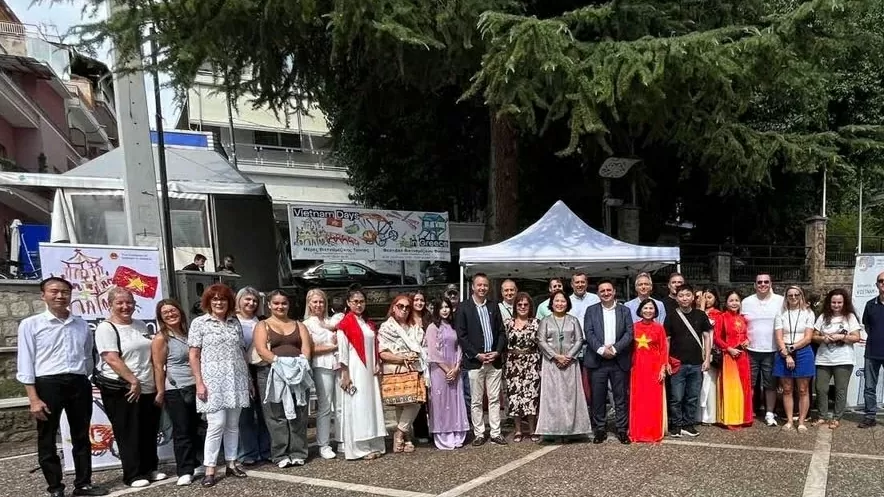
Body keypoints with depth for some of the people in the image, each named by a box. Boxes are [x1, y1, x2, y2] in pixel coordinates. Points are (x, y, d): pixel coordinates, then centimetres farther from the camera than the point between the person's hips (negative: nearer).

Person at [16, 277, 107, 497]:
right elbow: (25, 363, -4)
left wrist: (82, 378, 7)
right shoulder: (30, 324, -1)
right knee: (47, 439, 5)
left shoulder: (82, 325, 10)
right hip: (48, 384, -3)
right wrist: (34, 398, -10)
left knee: (81, 436, 11)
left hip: (79, 384, 4)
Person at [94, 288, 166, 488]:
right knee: (128, 434, 3)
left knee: (149, 432, 13)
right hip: (121, 390, -7)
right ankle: (133, 475, 13)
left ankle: (149, 469, 25)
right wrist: (134, 381, -22)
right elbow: (112, 359, -19)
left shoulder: (141, 325, 11)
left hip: (148, 388, 7)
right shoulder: (106, 328, -10)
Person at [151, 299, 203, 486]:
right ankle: (185, 471, 4)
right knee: (181, 431, -2)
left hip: (194, 387, 6)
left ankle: (194, 464, 24)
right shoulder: (161, 338, -8)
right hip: (175, 390, -6)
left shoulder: (188, 333, 9)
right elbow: (158, 367, -10)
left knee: (194, 428, 12)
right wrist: (160, 392, -13)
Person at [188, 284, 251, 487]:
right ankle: (209, 470, 2)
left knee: (233, 424, 9)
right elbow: (193, 355, -3)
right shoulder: (199, 323, 0)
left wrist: (248, 379, 13)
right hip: (213, 381, -4)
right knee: (216, 424, -8)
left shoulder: (235, 322, 11)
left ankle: (231, 464, 20)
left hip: (236, 380, 4)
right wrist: (199, 382, -10)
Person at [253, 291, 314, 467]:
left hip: (298, 374, 3)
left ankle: (298, 453, 9)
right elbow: (261, 350, -7)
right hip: (272, 375, -3)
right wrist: (280, 363, -18)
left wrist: (299, 365, -12)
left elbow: (306, 349, 5)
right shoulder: (263, 326, 8)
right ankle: (280, 455, 4)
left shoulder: (299, 325, 17)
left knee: (298, 416, 3)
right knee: (276, 417, -2)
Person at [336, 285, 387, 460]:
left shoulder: (369, 324, 15)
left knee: (372, 406, 8)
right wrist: (345, 375, -15)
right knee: (357, 408, -4)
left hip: (369, 371, 7)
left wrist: (377, 366, 5)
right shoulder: (345, 323, -6)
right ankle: (359, 448, 2)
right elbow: (342, 350, -10)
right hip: (355, 371, -7)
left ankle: (374, 445, 15)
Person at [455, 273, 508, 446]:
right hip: (474, 361, -3)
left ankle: (495, 433, 14)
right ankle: (479, 434, 13)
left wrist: (497, 352, -4)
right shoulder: (463, 308, -2)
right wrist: (477, 355, -12)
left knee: (495, 399, 7)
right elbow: (461, 335, -7)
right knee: (476, 401, 4)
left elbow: (501, 332, 11)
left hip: (494, 360, 4)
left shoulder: (494, 307, 11)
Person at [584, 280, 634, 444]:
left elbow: (629, 333, 0)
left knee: (621, 398, 4)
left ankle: (622, 430, 13)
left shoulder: (624, 310, 9)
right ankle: (600, 430, 13)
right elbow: (588, 333, -2)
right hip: (597, 361, 0)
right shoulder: (591, 311, 7)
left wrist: (614, 348, -13)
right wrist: (601, 349, -16)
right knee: (598, 398, 3)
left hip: (619, 360, 0)